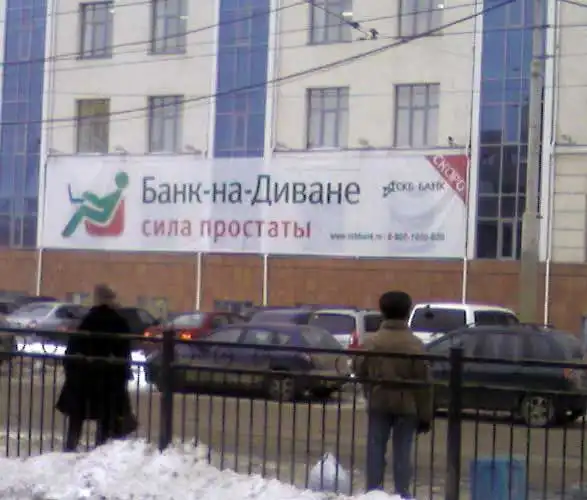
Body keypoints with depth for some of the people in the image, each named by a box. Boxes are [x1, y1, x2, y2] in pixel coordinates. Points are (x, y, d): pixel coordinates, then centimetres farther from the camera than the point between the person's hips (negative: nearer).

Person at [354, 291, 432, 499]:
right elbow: (423, 383, -8)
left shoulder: (371, 342, -2)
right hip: (407, 406, -1)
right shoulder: (415, 345, -7)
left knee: (376, 450, 8)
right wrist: (425, 415, -3)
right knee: (402, 453, 3)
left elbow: (360, 373, 3)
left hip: (378, 403, 1)